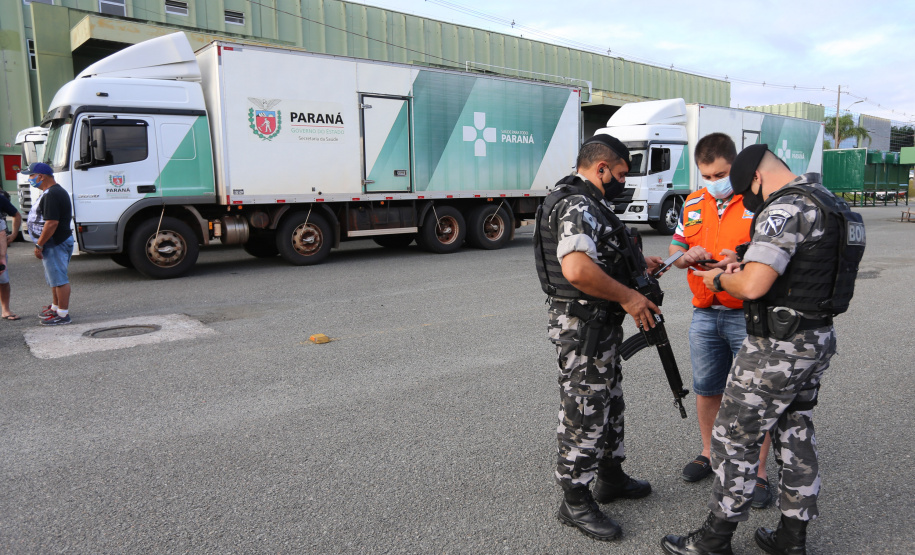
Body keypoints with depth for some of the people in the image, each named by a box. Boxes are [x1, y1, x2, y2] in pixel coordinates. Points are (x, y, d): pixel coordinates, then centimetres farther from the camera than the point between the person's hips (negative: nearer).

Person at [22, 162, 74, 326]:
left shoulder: (51, 194, -20)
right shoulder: (57, 191, 15)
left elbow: (52, 222, -27)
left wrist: (39, 245, -21)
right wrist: (41, 244, 24)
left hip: (56, 244, -11)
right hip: (55, 243, 11)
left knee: (59, 279, -6)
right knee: (54, 277, 21)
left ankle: (63, 314, 0)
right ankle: (55, 307, 35)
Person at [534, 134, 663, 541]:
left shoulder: (586, 203, 15)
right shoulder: (578, 206, -21)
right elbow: (577, 270, -35)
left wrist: (637, 262, 17)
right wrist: (628, 297, -24)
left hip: (601, 325, 11)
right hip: (582, 328, -11)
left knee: (609, 403, 22)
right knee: (584, 414, 1)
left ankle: (611, 477, 40)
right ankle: (576, 503, 16)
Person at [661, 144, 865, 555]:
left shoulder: (785, 209, -19)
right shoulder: (828, 202, 13)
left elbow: (753, 286, -28)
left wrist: (720, 279, -7)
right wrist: (746, 267, 13)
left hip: (779, 348, -10)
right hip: (818, 338, 10)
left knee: (734, 437, 1)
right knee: (795, 436, 17)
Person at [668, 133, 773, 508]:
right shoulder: (694, 204, 8)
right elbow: (675, 250, 13)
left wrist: (743, 261, -27)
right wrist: (688, 256, -10)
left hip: (748, 314, -5)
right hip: (705, 313, 5)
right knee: (706, 389, 16)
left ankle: (759, 472, 18)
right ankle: (709, 453, 36)